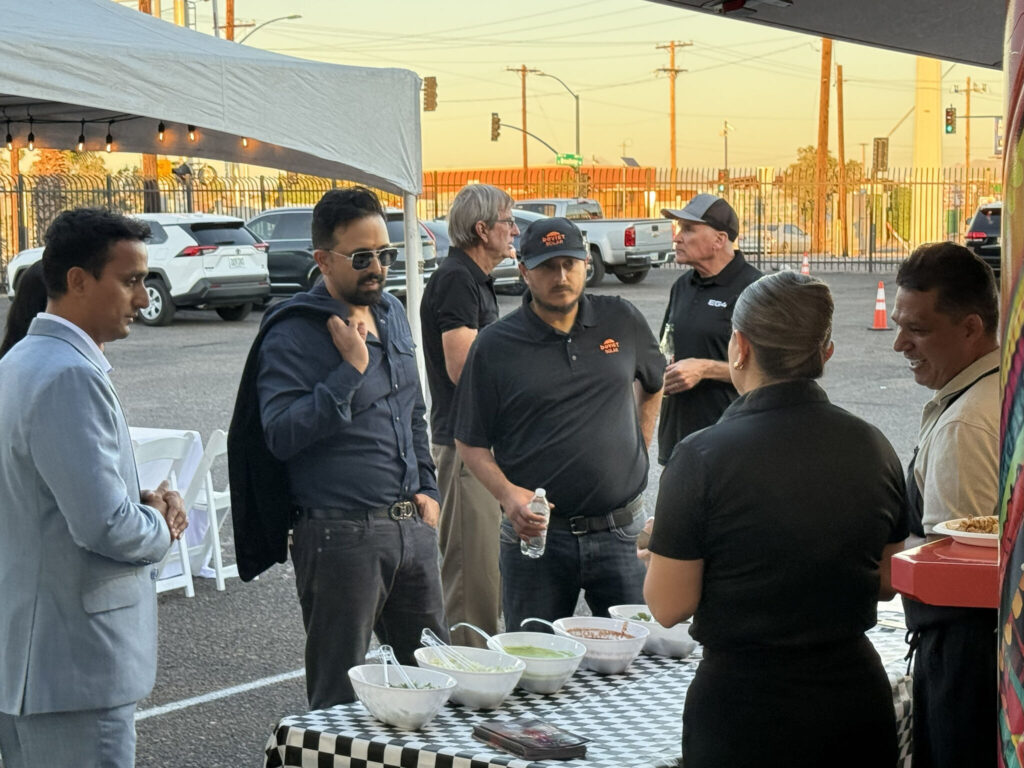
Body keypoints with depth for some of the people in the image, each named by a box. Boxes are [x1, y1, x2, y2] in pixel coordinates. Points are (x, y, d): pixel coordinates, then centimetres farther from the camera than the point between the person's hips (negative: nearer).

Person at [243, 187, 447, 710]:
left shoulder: (392, 314, 13)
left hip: (412, 526, 7)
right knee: (340, 699, 1)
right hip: (341, 534, -7)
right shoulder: (293, 334, -10)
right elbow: (280, 435, -21)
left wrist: (427, 487, 15)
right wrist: (350, 371, -22)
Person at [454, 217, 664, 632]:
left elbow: (653, 384, 25)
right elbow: (471, 442, 2)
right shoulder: (495, 345, -2)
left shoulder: (623, 321, 6)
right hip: (536, 534, -2)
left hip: (620, 531, 2)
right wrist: (507, 493, -14)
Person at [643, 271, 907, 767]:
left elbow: (668, 606, -12)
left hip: (744, 708, -4)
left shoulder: (702, 457, -17)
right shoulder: (873, 447, -3)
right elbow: (887, 581, 9)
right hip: (855, 692, 4)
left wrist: (661, 556, 8)